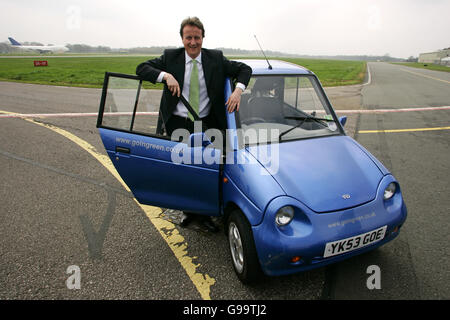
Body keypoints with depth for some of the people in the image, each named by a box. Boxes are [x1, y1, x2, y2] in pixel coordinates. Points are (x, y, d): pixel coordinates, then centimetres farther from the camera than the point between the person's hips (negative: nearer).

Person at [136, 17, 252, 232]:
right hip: (177, 123, 0)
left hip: (206, 123, 0)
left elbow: (244, 69, 4)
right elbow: (141, 68, -3)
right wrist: (166, 76, -21)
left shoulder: (216, 58, 2)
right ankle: (188, 209, 28)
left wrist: (238, 90, -16)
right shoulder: (171, 57, 1)